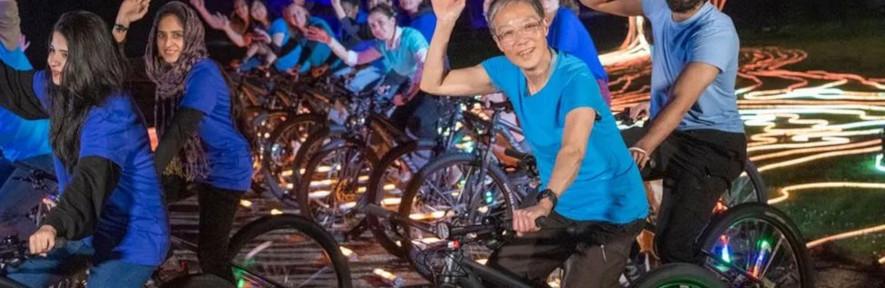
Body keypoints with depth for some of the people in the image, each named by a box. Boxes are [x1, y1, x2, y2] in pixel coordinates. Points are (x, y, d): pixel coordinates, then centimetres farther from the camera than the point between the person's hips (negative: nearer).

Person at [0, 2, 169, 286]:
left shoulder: (111, 113, -28)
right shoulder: (57, 88, -1)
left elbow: (93, 177, -42)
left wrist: (54, 225, -57)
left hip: (131, 238, -9)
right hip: (88, 228, 9)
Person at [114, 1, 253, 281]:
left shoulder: (203, 74, -26)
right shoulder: (167, 70, -3)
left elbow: (179, 131, -35)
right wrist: (121, 23, -23)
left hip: (224, 168, -8)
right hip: (199, 164, 8)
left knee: (210, 254, -7)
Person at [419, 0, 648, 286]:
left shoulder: (575, 77, -26)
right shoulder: (508, 72, -6)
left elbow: (573, 151, -42)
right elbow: (433, 84, -3)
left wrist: (545, 201, -60)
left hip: (610, 212, -7)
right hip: (562, 207, 7)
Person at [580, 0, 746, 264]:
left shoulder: (716, 31, -22)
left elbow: (681, 101, -32)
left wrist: (642, 148, -44)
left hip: (712, 141, -7)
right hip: (666, 132, 7)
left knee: (674, 245, -22)